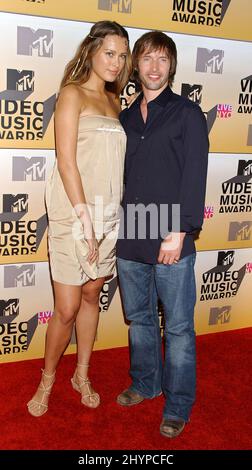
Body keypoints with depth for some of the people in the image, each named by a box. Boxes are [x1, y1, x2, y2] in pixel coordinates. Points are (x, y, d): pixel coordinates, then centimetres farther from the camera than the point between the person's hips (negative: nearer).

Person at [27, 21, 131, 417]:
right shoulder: (73, 94, -5)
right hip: (73, 216, -6)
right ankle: (47, 379, 24)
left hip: (108, 215, 6)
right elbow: (67, 162, -12)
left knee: (92, 295, 14)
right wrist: (85, 220, -15)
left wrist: (102, 220, 6)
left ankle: (82, 375, 31)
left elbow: (114, 161, 13)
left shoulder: (114, 102, 14)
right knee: (67, 308, 0)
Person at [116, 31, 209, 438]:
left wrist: (179, 232, -14)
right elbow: (120, 176, 16)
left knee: (178, 326, 4)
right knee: (139, 318, 17)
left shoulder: (187, 113, 0)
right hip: (130, 238, 5)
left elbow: (195, 176, -8)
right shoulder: (125, 118, 14)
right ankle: (145, 383, 36)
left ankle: (178, 405, 20)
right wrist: (114, 227, 10)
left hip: (171, 241, -5)